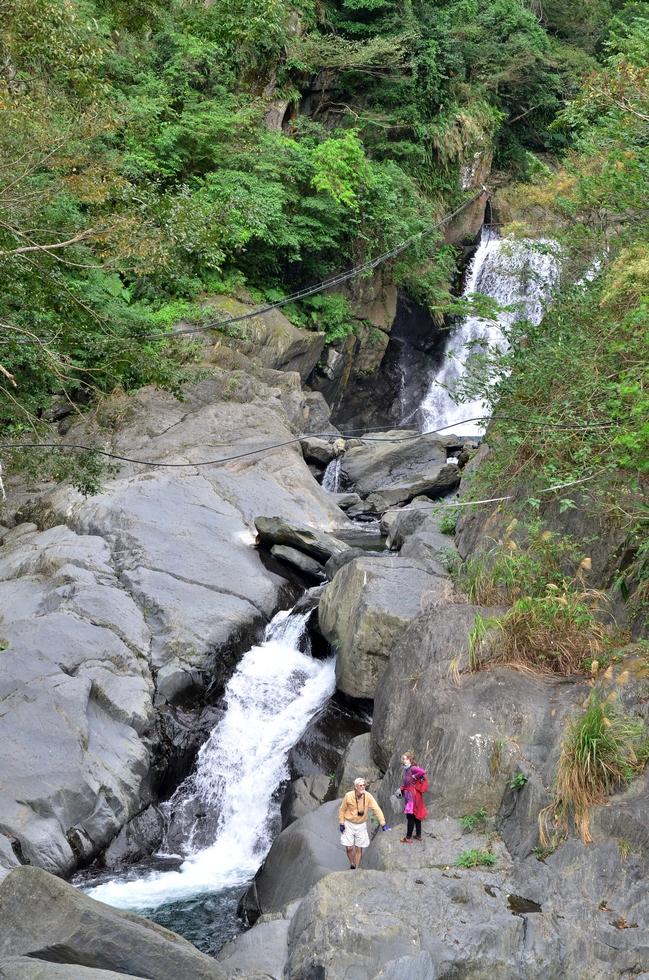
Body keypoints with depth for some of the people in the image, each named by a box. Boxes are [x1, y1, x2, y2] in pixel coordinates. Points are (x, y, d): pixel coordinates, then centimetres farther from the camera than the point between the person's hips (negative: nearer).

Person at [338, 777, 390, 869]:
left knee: (359, 849, 4)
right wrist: (341, 824, -3)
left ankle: (356, 868, 19)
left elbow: (377, 809, -14)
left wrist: (383, 824, -19)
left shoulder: (368, 796, -15)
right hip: (349, 824, 0)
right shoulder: (348, 796, -14)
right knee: (349, 848, 0)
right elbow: (342, 809, -1)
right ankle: (352, 865, 25)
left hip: (361, 825, 0)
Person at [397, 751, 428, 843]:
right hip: (409, 795, 9)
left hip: (413, 795, -9)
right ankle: (418, 835, 28)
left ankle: (408, 838, 10)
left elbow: (423, 772, -35)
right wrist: (401, 789, 2)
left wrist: (414, 776, -22)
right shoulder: (406, 769, 9)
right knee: (416, 816, 18)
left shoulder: (413, 768, -18)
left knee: (410, 817, 1)